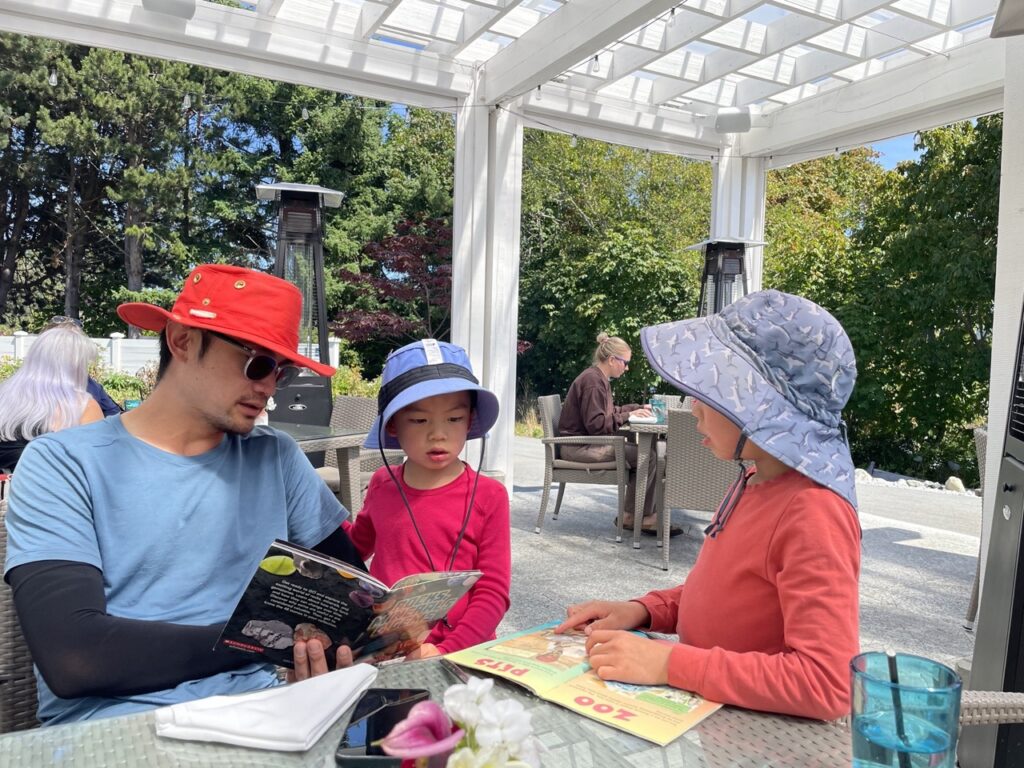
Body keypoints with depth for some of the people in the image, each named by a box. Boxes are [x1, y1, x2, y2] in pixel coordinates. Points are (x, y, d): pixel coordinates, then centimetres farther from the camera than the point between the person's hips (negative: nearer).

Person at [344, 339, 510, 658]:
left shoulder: (488, 496, -6)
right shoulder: (382, 485, 5)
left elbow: (493, 593, -6)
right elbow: (357, 545, 25)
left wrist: (446, 651, -18)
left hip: (461, 654, -3)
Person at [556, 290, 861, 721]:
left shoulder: (812, 515, -24)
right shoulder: (755, 480, 4)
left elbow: (827, 684, -28)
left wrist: (669, 663, -28)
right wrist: (642, 611, 0)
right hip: (702, 710, 7)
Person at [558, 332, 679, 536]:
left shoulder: (600, 379, 15)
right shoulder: (592, 381, -17)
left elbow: (608, 412, 22)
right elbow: (596, 424, -21)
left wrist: (637, 408, 11)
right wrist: (628, 416, -15)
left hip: (589, 442, 10)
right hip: (578, 447, -10)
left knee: (655, 448, 0)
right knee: (646, 456, -19)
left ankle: (647, 514, -3)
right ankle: (630, 517, -4)